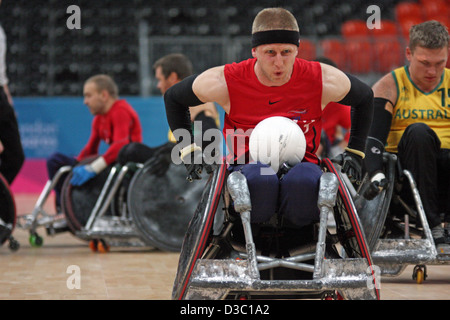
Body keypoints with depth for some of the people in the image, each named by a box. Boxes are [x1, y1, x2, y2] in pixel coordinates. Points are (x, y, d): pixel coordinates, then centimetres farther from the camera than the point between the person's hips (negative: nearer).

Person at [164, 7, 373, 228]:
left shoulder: (323, 81, -5)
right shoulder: (225, 82, -8)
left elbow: (365, 97, 16)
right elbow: (173, 98, 9)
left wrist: (354, 152, 12)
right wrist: (188, 149, 2)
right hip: (247, 167, -1)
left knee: (304, 181, -39)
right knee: (259, 180, -41)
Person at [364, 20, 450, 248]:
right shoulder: (390, 86, 4)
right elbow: (372, 135, -7)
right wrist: (376, 173, -26)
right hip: (408, 167, -1)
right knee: (418, 132, -33)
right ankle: (431, 223, -31)